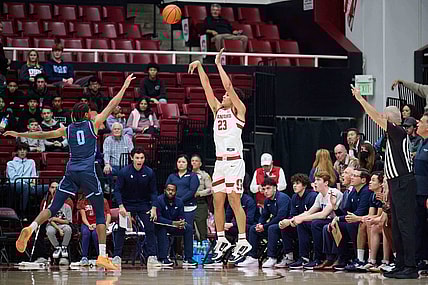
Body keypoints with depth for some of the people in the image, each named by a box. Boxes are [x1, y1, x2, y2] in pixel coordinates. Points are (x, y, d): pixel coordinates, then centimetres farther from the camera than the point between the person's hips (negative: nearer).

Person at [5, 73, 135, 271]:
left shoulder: (67, 130, 14)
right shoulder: (93, 125, 6)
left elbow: (43, 134, 19)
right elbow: (112, 106, 8)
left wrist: (19, 135, 29)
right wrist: (124, 87, 17)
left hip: (71, 173, 3)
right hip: (88, 173, -3)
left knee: (54, 207, 3)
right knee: (100, 213, 2)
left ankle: (31, 228, -25)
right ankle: (102, 256, -6)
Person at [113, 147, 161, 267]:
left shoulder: (149, 172, -9)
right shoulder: (124, 172, -14)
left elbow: (153, 192, -1)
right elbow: (117, 190, -11)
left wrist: (154, 208, -10)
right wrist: (121, 206, -21)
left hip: (144, 205, 1)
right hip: (127, 204, -1)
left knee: (150, 229, -8)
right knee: (121, 230, -5)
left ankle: (152, 257, -5)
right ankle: (117, 257, 1)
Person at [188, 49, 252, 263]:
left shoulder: (239, 110, 0)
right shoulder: (218, 110, 17)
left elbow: (228, 86, -9)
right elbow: (207, 87, 14)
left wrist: (219, 64, -6)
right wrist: (199, 67, 8)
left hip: (234, 161, -7)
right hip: (220, 161, 7)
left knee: (234, 201, -8)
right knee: (218, 201, 6)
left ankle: (243, 242, -6)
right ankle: (221, 241, 14)